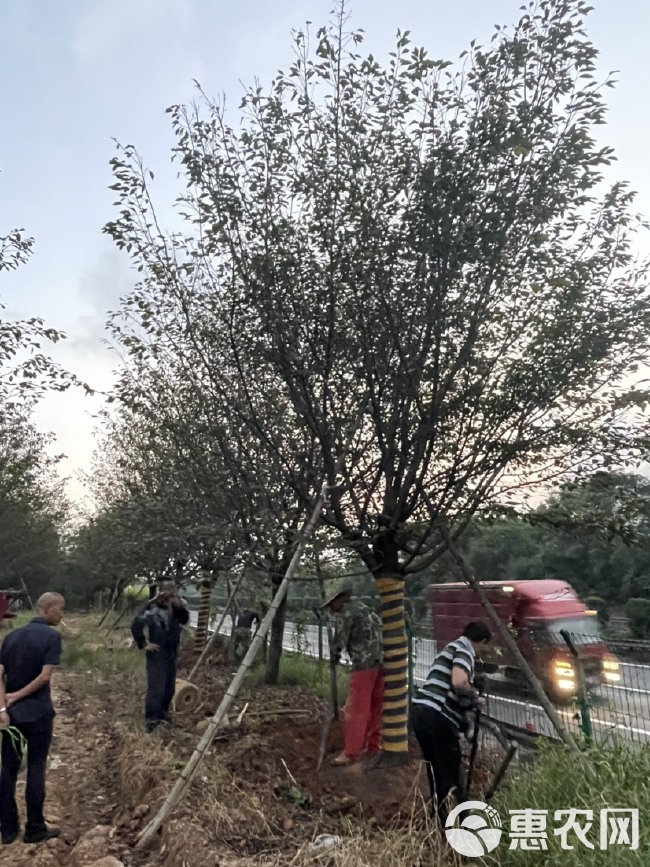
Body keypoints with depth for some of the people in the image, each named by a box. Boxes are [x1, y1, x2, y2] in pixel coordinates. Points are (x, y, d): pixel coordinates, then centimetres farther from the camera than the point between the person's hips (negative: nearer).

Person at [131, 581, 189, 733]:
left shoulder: (174, 607, 1)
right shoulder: (152, 608, -19)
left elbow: (184, 620, 5)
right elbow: (136, 625, -19)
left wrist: (180, 607, -13)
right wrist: (144, 644, -16)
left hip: (171, 653, 7)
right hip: (157, 654, -7)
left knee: (169, 687, 15)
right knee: (156, 687, -11)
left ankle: (162, 713, 32)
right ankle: (151, 719, -3)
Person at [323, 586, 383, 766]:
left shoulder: (345, 613, -5)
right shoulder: (363, 608, 19)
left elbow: (339, 641, -6)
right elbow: (379, 628, 21)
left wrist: (333, 656, 14)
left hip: (364, 663, -8)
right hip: (381, 661, 9)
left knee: (356, 709, -2)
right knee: (375, 706, 17)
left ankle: (351, 752, 2)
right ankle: (374, 745, 26)